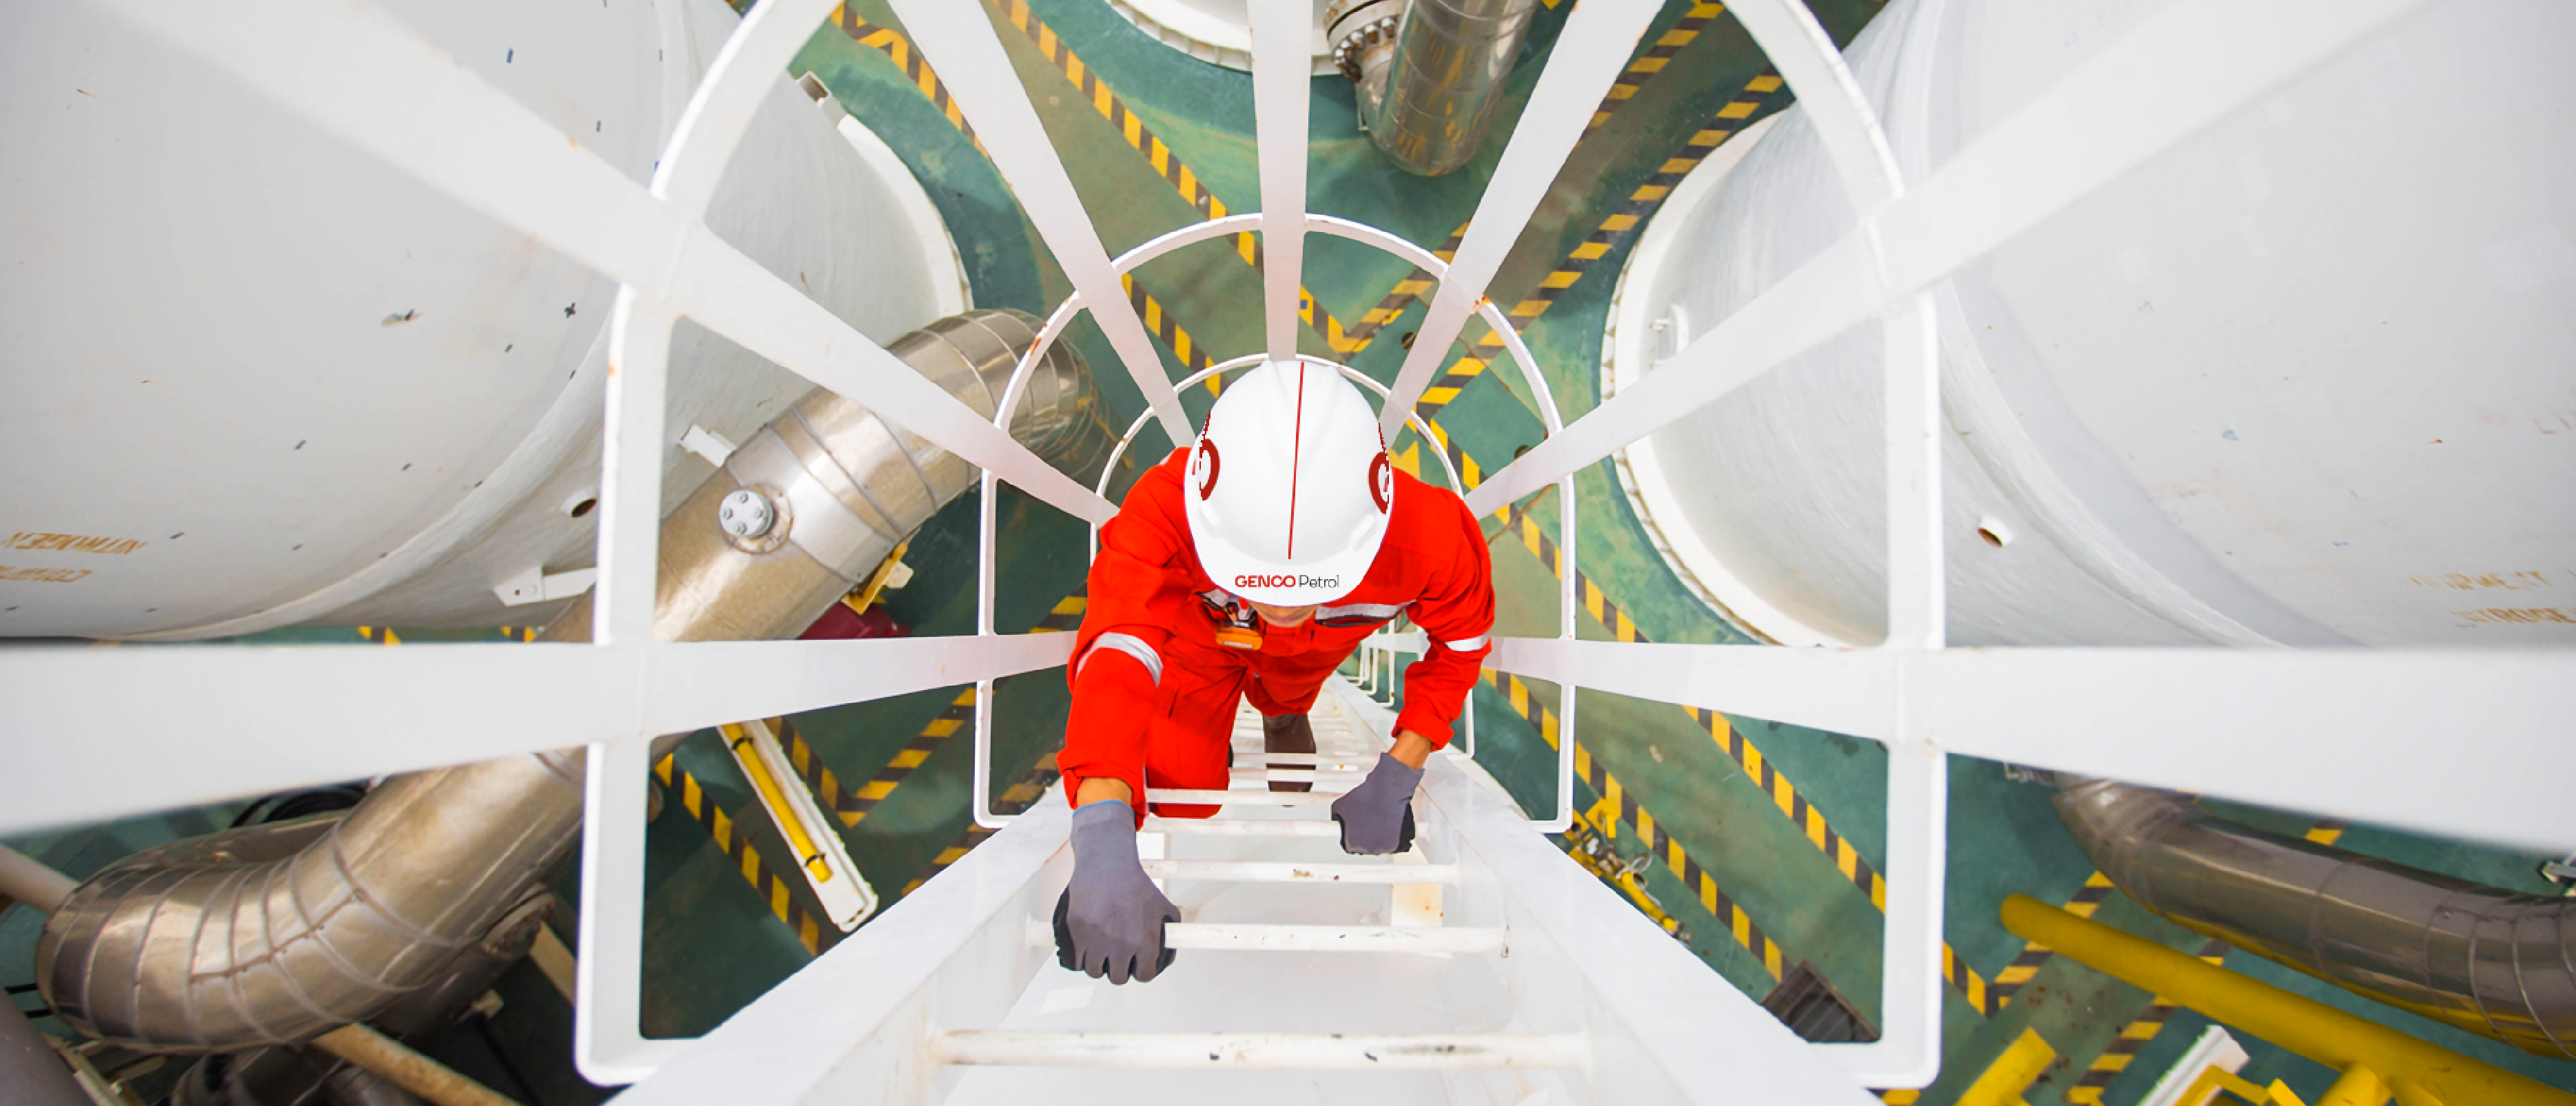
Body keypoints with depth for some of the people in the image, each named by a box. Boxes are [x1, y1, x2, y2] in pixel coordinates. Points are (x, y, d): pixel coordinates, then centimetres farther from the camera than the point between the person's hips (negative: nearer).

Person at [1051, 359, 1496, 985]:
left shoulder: (1432, 539, -41)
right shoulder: (1165, 510, -47)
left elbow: (1461, 642, -22)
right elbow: (1117, 651, -55)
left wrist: (1397, 778, -26)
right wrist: (1104, 844, -69)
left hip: (1311, 653, 1)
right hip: (1201, 631, -1)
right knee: (1182, 794, 2)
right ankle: (1211, 747, 35)